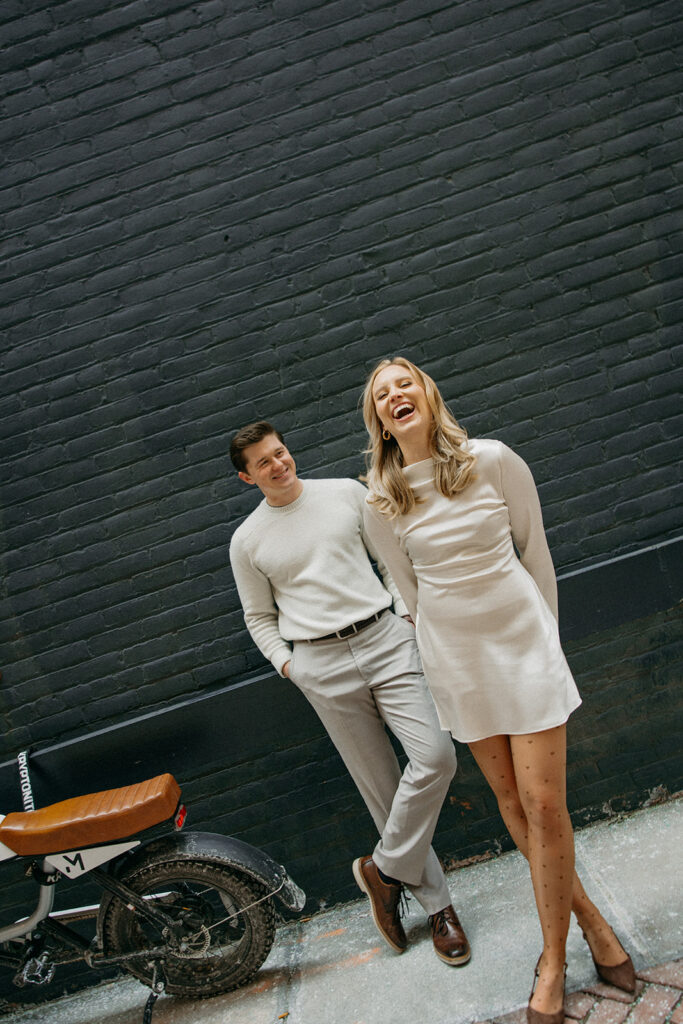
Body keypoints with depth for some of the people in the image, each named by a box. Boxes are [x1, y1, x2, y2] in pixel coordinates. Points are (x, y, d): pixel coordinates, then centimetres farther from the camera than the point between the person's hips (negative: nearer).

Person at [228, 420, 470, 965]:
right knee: (381, 787, 5)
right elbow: (259, 618, 14)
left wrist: (408, 612, 1)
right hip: (321, 665, -1)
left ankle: (383, 869, 9)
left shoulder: (347, 492, 7)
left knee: (436, 757, -14)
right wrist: (285, 662, -1)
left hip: (384, 639, 1)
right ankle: (438, 903, 23)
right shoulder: (247, 541, 6)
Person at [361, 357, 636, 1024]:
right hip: (456, 661, 2)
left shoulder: (493, 461, -8)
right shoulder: (381, 504, -5)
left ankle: (552, 963, 22)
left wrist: (543, 636, 8)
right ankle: (587, 915, 35)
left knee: (544, 806, 0)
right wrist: (457, 642, 11)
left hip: (523, 642, -1)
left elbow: (535, 551, 2)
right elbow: (410, 589, 6)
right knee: (512, 802, 11)